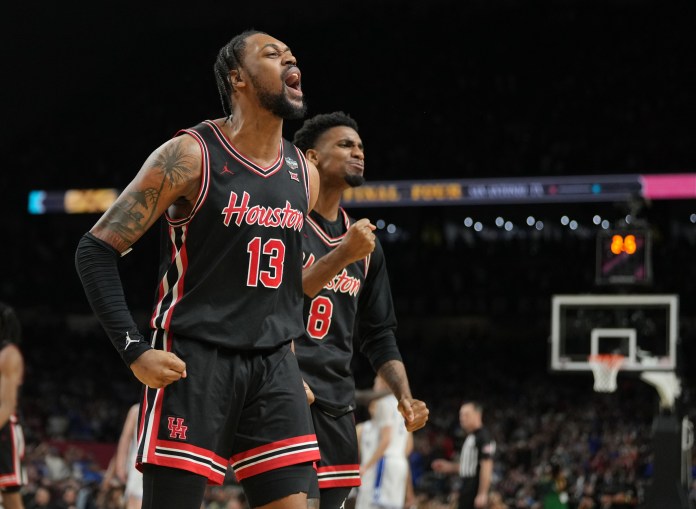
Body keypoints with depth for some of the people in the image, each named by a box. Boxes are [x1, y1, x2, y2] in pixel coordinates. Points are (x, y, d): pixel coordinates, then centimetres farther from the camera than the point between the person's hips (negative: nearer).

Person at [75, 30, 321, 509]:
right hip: (195, 361, -6)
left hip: (274, 364, 6)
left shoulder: (304, 174, 10)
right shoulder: (191, 156, -9)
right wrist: (135, 351, -16)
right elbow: (96, 250, -9)